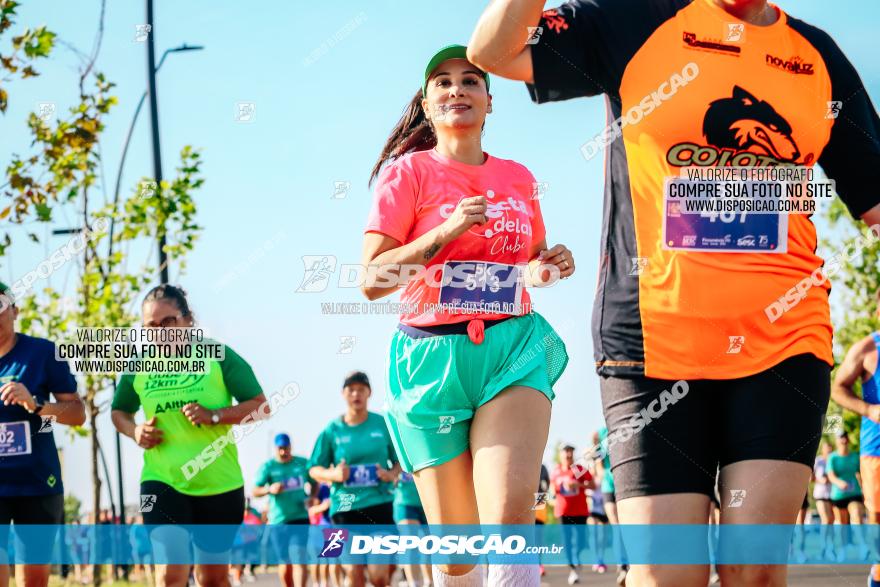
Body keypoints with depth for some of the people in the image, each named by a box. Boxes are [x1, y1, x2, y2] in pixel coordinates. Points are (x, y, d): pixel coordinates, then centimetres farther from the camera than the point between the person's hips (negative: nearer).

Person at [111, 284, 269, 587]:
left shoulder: (218, 356, -5)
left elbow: (260, 406, -6)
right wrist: (134, 431, -3)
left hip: (220, 483, 0)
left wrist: (214, 416, -21)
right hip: (162, 481, 0)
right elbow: (120, 412, 19)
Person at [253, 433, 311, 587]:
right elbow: (255, 492, -6)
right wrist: (269, 489, -26)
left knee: (298, 559, -16)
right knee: (285, 564, 7)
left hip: (300, 518, -1)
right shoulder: (268, 467, 0)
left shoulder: (303, 463, 5)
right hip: (278, 521, 1)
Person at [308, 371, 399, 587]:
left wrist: (392, 474, -9)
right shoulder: (332, 431, 2)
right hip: (345, 507, 0)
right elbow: (314, 469, 7)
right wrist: (332, 474, -13)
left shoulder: (384, 424, 3)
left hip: (379, 503, 0)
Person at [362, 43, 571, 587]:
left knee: (510, 516, -21)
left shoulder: (519, 178, 12)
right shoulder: (408, 172, 2)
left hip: (512, 348, 2)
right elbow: (372, 279, -5)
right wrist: (446, 231, -15)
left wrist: (551, 265, 4)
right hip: (432, 357, -1)